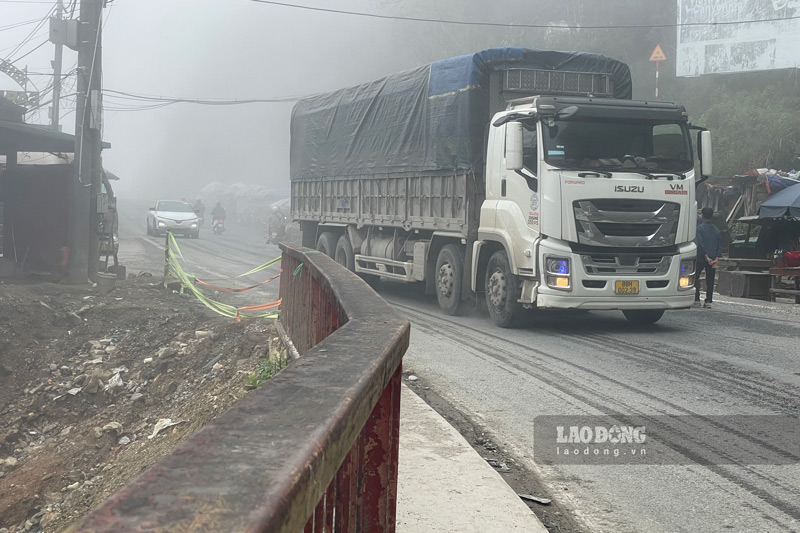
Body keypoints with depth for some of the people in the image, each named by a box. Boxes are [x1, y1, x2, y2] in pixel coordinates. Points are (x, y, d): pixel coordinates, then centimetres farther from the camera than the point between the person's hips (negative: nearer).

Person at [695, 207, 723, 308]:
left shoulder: (700, 227, -7)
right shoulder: (716, 229, 10)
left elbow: (700, 243, -16)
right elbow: (720, 245, 3)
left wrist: (706, 257, -15)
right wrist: (717, 258, -4)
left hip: (701, 257, -5)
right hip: (713, 258, 5)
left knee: (695, 277, 4)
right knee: (710, 280, 8)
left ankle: (696, 300, -4)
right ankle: (708, 301, 6)